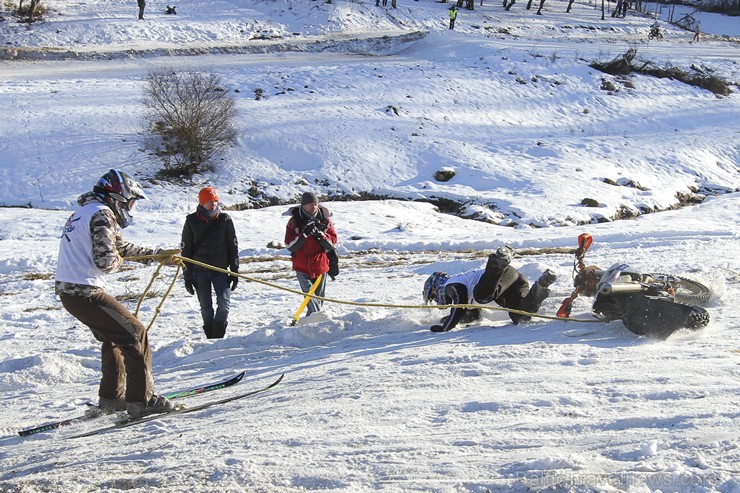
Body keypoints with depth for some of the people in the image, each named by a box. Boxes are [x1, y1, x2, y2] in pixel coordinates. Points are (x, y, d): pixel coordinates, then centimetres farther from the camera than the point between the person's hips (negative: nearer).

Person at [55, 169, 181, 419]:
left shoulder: (84, 212, 20)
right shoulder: (101, 214, -12)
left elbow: (122, 246, 27)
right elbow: (106, 260, -21)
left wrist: (160, 256, 30)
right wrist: (118, 261, 2)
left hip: (67, 290, 10)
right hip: (86, 293, -10)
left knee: (115, 337, 24)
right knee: (135, 336, -4)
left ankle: (111, 396, 29)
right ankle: (141, 400, -4)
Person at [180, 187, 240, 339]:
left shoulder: (225, 220, 1)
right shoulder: (192, 221, 0)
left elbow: (233, 247, 6)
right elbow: (185, 249, 3)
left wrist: (235, 272, 2)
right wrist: (187, 276, 0)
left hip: (221, 269, 0)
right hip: (200, 271, 0)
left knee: (224, 302, -13)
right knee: (205, 306, 4)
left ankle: (219, 334, 2)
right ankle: (210, 336, 15)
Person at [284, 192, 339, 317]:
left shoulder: (325, 220, 0)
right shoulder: (294, 221, -4)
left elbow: (332, 243, -1)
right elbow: (289, 245, -9)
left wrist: (320, 234, -19)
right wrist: (304, 234, -22)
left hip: (320, 266, 2)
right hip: (302, 267, -2)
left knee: (318, 297, 12)